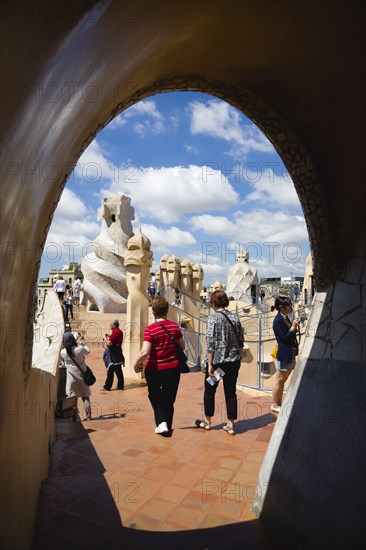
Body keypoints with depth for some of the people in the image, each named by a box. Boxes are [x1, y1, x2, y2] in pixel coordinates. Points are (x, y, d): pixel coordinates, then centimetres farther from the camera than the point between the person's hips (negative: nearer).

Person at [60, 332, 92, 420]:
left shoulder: (63, 352, -12)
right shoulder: (80, 349, -16)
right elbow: (88, 351, 3)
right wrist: (83, 344, 22)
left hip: (71, 378, 0)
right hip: (82, 376, 0)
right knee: (85, 397, 11)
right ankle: (88, 416, 15)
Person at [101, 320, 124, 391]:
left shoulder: (114, 332, -18)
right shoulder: (120, 331, 11)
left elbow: (109, 343, -20)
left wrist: (105, 339, -3)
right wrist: (109, 337, 13)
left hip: (113, 354, -9)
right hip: (118, 352, 9)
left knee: (110, 370, -1)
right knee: (118, 370, 12)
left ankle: (107, 386, 6)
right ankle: (121, 385, 16)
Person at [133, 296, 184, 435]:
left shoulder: (150, 329, -16)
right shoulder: (174, 326, -4)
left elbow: (145, 352, -23)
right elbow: (182, 347, 6)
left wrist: (136, 364, -7)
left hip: (154, 369, -3)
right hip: (173, 368, 3)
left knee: (155, 397, 20)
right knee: (169, 399, 18)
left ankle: (161, 423, 6)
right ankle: (167, 426, 26)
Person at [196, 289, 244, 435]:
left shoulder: (213, 318, -13)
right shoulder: (235, 318, 3)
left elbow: (211, 343, -16)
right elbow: (241, 341, 8)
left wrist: (210, 364, -13)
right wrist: (239, 358, 19)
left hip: (217, 360, -4)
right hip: (233, 361, 5)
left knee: (209, 390, 14)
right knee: (231, 392, 12)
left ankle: (207, 422, 27)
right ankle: (231, 425, 18)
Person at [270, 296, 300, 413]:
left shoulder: (285, 318, 10)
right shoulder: (278, 320, -17)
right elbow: (284, 337, -19)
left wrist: (294, 326, 3)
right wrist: (293, 327, -18)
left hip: (290, 354, 9)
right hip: (284, 355, -9)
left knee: (283, 380, 16)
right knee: (279, 380, 2)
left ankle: (279, 403, 27)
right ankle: (274, 405, 14)